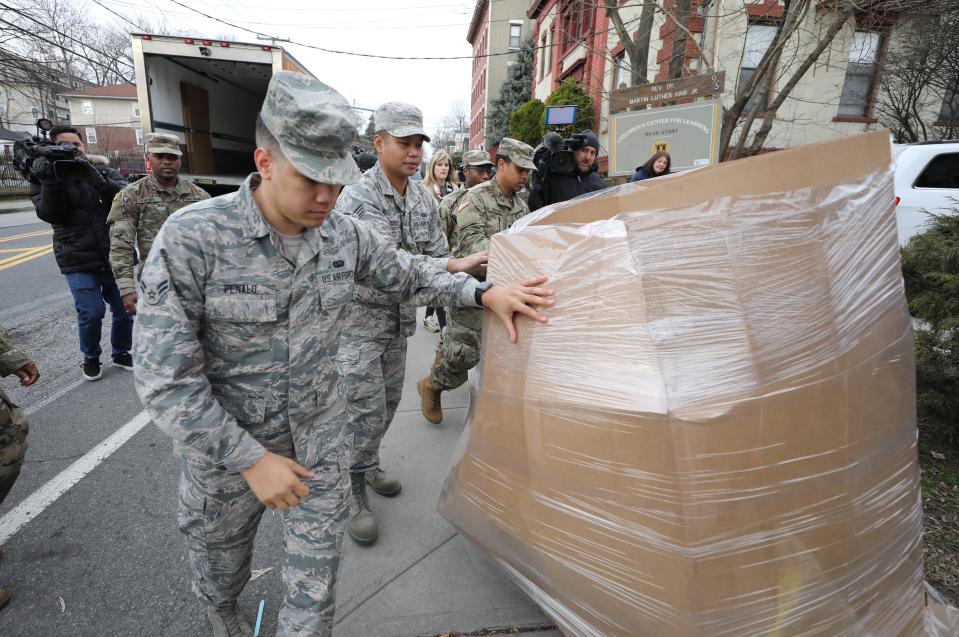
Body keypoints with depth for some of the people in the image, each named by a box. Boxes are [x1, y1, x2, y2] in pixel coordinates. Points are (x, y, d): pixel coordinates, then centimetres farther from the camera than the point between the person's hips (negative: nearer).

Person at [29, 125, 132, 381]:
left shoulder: (104, 171, 6)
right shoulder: (46, 177, 4)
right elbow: (50, 215, -9)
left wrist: (94, 177, -25)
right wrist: (50, 183, -23)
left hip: (114, 256, 2)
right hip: (79, 262, -2)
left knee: (125, 309, 6)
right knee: (91, 312, -9)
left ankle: (121, 352, 29)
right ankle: (91, 357, 18)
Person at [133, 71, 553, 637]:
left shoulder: (348, 235, -11)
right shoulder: (191, 238, -23)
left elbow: (410, 275, 6)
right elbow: (166, 381, -22)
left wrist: (484, 294, -6)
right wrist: (250, 459, -21)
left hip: (321, 436, 2)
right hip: (225, 443, -1)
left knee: (316, 577, 13)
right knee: (221, 559, 27)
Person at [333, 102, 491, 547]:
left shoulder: (425, 201, 3)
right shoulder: (356, 197, -18)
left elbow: (438, 255, 6)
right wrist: (454, 267, -35)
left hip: (400, 318, 6)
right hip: (359, 317, -6)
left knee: (388, 402, 17)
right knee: (366, 409, -4)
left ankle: (365, 463, 40)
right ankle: (352, 490, 17)